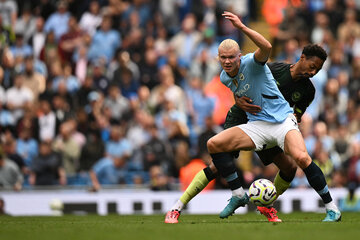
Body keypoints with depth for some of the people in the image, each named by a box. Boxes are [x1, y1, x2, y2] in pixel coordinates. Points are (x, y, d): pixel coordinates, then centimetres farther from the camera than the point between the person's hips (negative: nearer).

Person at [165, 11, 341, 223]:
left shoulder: (251, 63, -13)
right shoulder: (225, 78, 7)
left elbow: (267, 47, -37)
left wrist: (242, 27, -39)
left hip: (282, 119, -6)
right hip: (256, 125, 6)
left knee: (301, 158, -30)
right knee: (214, 144, -13)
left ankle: (332, 208, -15)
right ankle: (239, 195, -3)